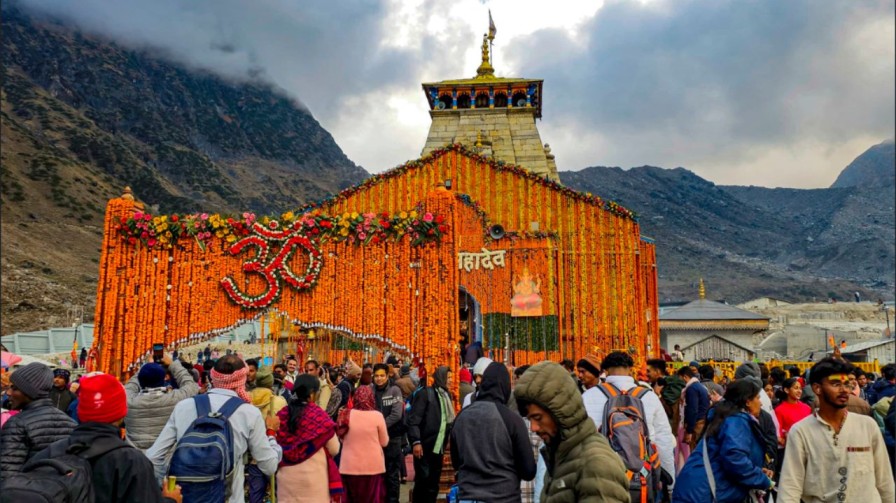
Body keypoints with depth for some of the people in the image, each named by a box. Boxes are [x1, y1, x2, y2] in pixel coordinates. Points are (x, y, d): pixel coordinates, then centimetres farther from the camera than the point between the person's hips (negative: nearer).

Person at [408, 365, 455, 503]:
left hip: (438, 446, 7)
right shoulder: (425, 393, -8)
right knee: (423, 479, -5)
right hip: (425, 445, -6)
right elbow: (413, 420, -13)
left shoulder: (446, 395, 13)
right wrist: (416, 442, -21)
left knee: (434, 482, 10)